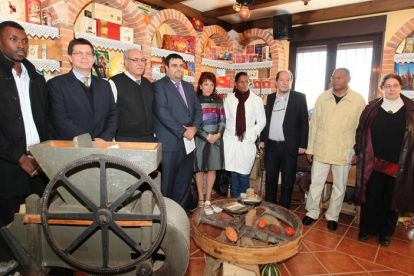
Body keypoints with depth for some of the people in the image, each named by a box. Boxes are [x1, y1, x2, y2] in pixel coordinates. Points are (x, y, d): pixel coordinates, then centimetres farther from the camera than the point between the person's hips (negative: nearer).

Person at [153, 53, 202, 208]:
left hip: (188, 143, 7)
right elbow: (162, 112, -16)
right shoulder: (159, 86, -5)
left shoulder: (189, 87, 18)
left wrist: (194, 127, -5)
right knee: (166, 183, 2)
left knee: (184, 182, 15)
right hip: (169, 144, -7)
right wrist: (183, 131, -15)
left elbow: (198, 110, 14)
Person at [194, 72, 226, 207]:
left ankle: (208, 197, 20)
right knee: (200, 169, 3)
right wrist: (207, 136, -12)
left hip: (216, 139, 3)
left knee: (212, 168, 7)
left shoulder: (218, 100, 11)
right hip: (200, 139, -3)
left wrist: (218, 134, -7)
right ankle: (201, 198, 18)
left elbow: (222, 120, 10)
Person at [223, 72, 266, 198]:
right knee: (233, 172, 4)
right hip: (231, 140, 2)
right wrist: (223, 134, 1)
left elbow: (261, 121, 7)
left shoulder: (256, 100, 5)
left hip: (247, 142, -1)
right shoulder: (229, 99, 9)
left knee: (243, 173, -4)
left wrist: (252, 134, -4)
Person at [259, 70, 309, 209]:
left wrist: (302, 145, -8)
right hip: (271, 146, 4)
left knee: (287, 181, 8)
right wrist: (262, 139, 8)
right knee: (270, 179, 13)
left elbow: (304, 123, -4)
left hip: (289, 147, -3)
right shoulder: (270, 98, 9)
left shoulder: (299, 98, -2)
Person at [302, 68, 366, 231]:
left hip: (344, 153, -1)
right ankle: (312, 213, 26)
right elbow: (313, 124, 6)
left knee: (339, 187, 12)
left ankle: (332, 216, 30)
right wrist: (310, 149, 6)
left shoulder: (358, 100, -1)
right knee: (315, 183, 8)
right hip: (321, 150, 1)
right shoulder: (322, 98, 4)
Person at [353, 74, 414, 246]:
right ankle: (367, 229, 26)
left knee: (392, 200, 11)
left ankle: (386, 233, 30)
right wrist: (359, 152, 2)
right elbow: (361, 131, 7)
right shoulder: (372, 108, 4)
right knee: (371, 198, 8)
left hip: (398, 166, 0)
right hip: (374, 164, 0)